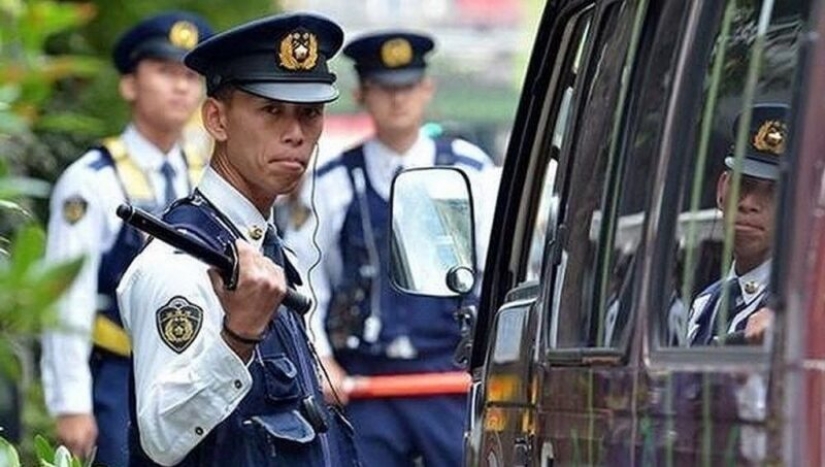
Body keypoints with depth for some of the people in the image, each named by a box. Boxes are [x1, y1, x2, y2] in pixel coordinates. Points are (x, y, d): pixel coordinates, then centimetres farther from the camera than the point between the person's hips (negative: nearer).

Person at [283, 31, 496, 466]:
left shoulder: (470, 174, 6)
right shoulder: (332, 184, 5)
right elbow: (302, 279, 6)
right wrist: (319, 361, -3)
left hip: (452, 379, 0)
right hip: (362, 382, 0)